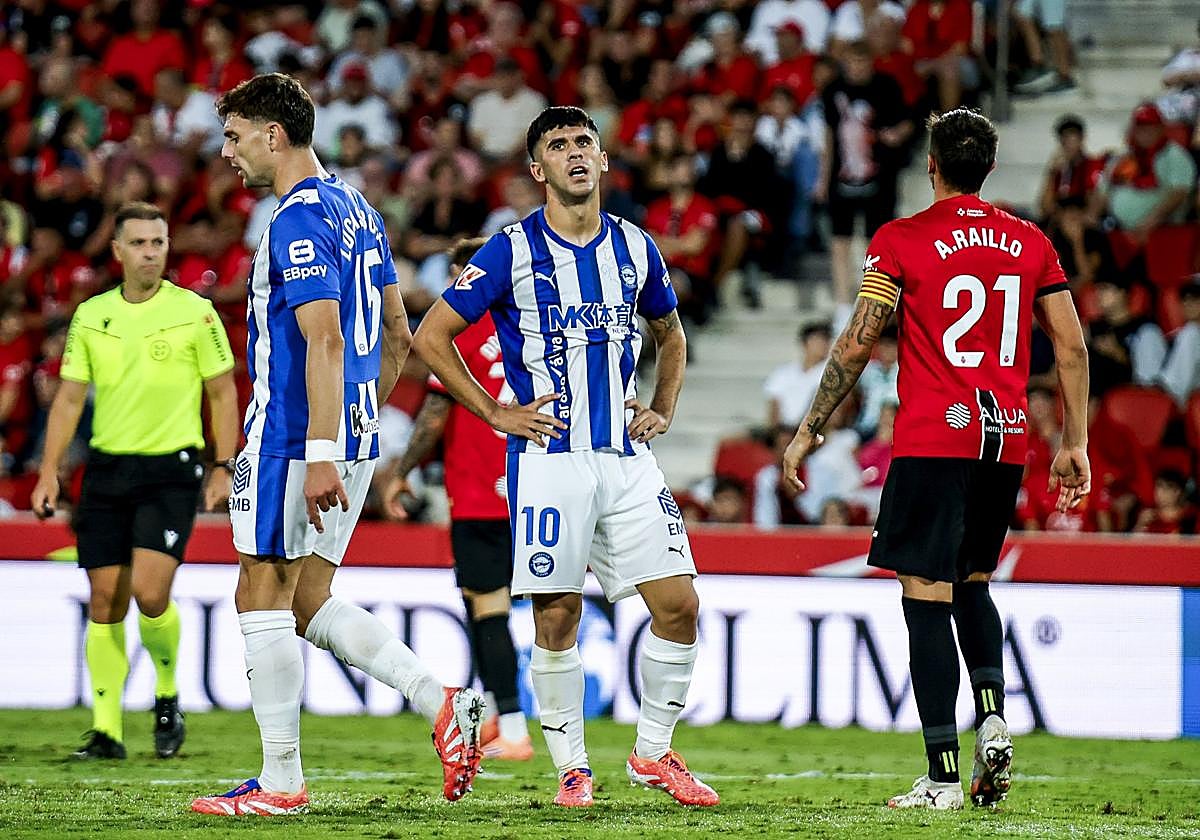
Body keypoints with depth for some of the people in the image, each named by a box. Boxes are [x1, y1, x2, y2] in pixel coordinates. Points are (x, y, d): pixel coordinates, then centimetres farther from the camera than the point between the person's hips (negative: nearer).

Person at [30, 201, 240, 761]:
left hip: (171, 470, -3)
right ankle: (107, 730, 7)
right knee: (105, 603, 1)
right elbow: (69, 398, 10)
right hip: (106, 469, 3)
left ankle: (167, 695, 9)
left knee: (149, 591, -16)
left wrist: (223, 468, -4)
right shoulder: (91, 315, 7)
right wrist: (49, 473, 2)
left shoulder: (194, 312, -2)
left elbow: (223, 393, 3)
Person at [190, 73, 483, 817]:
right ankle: (444, 704, 2)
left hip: (293, 440, -9)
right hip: (358, 436, 9)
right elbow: (398, 332, 21)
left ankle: (281, 782, 1)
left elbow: (325, 341, -23)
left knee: (264, 599, -1)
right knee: (307, 601, 13)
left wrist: (321, 454, -26)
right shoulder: (357, 210, 15)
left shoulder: (300, 220, -14)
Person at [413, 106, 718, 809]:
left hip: (628, 458, 4)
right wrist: (496, 413, -3)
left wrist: (664, 410, 14)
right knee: (558, 615, -3)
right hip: (549, 455, -4)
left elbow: (671, 335, 28)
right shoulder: (512, 251, -3)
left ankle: (654, 752, 13)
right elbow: (431, 337, 0)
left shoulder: (636, 248, 10)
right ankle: (571, 766, 10)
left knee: (679, 604, -3)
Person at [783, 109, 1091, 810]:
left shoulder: (902, 241, -3)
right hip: (1007, 437, 5)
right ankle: (993, 716, -1)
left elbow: (857, 346, -5)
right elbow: (1072, 347, 8)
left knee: (927, 597, -3)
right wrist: (1075, 444, 14)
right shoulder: (1032, 244, 9)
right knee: (972, 583, 22)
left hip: (933, 438, -5)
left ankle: (944, 777, -9)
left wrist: (809, 432, 1)